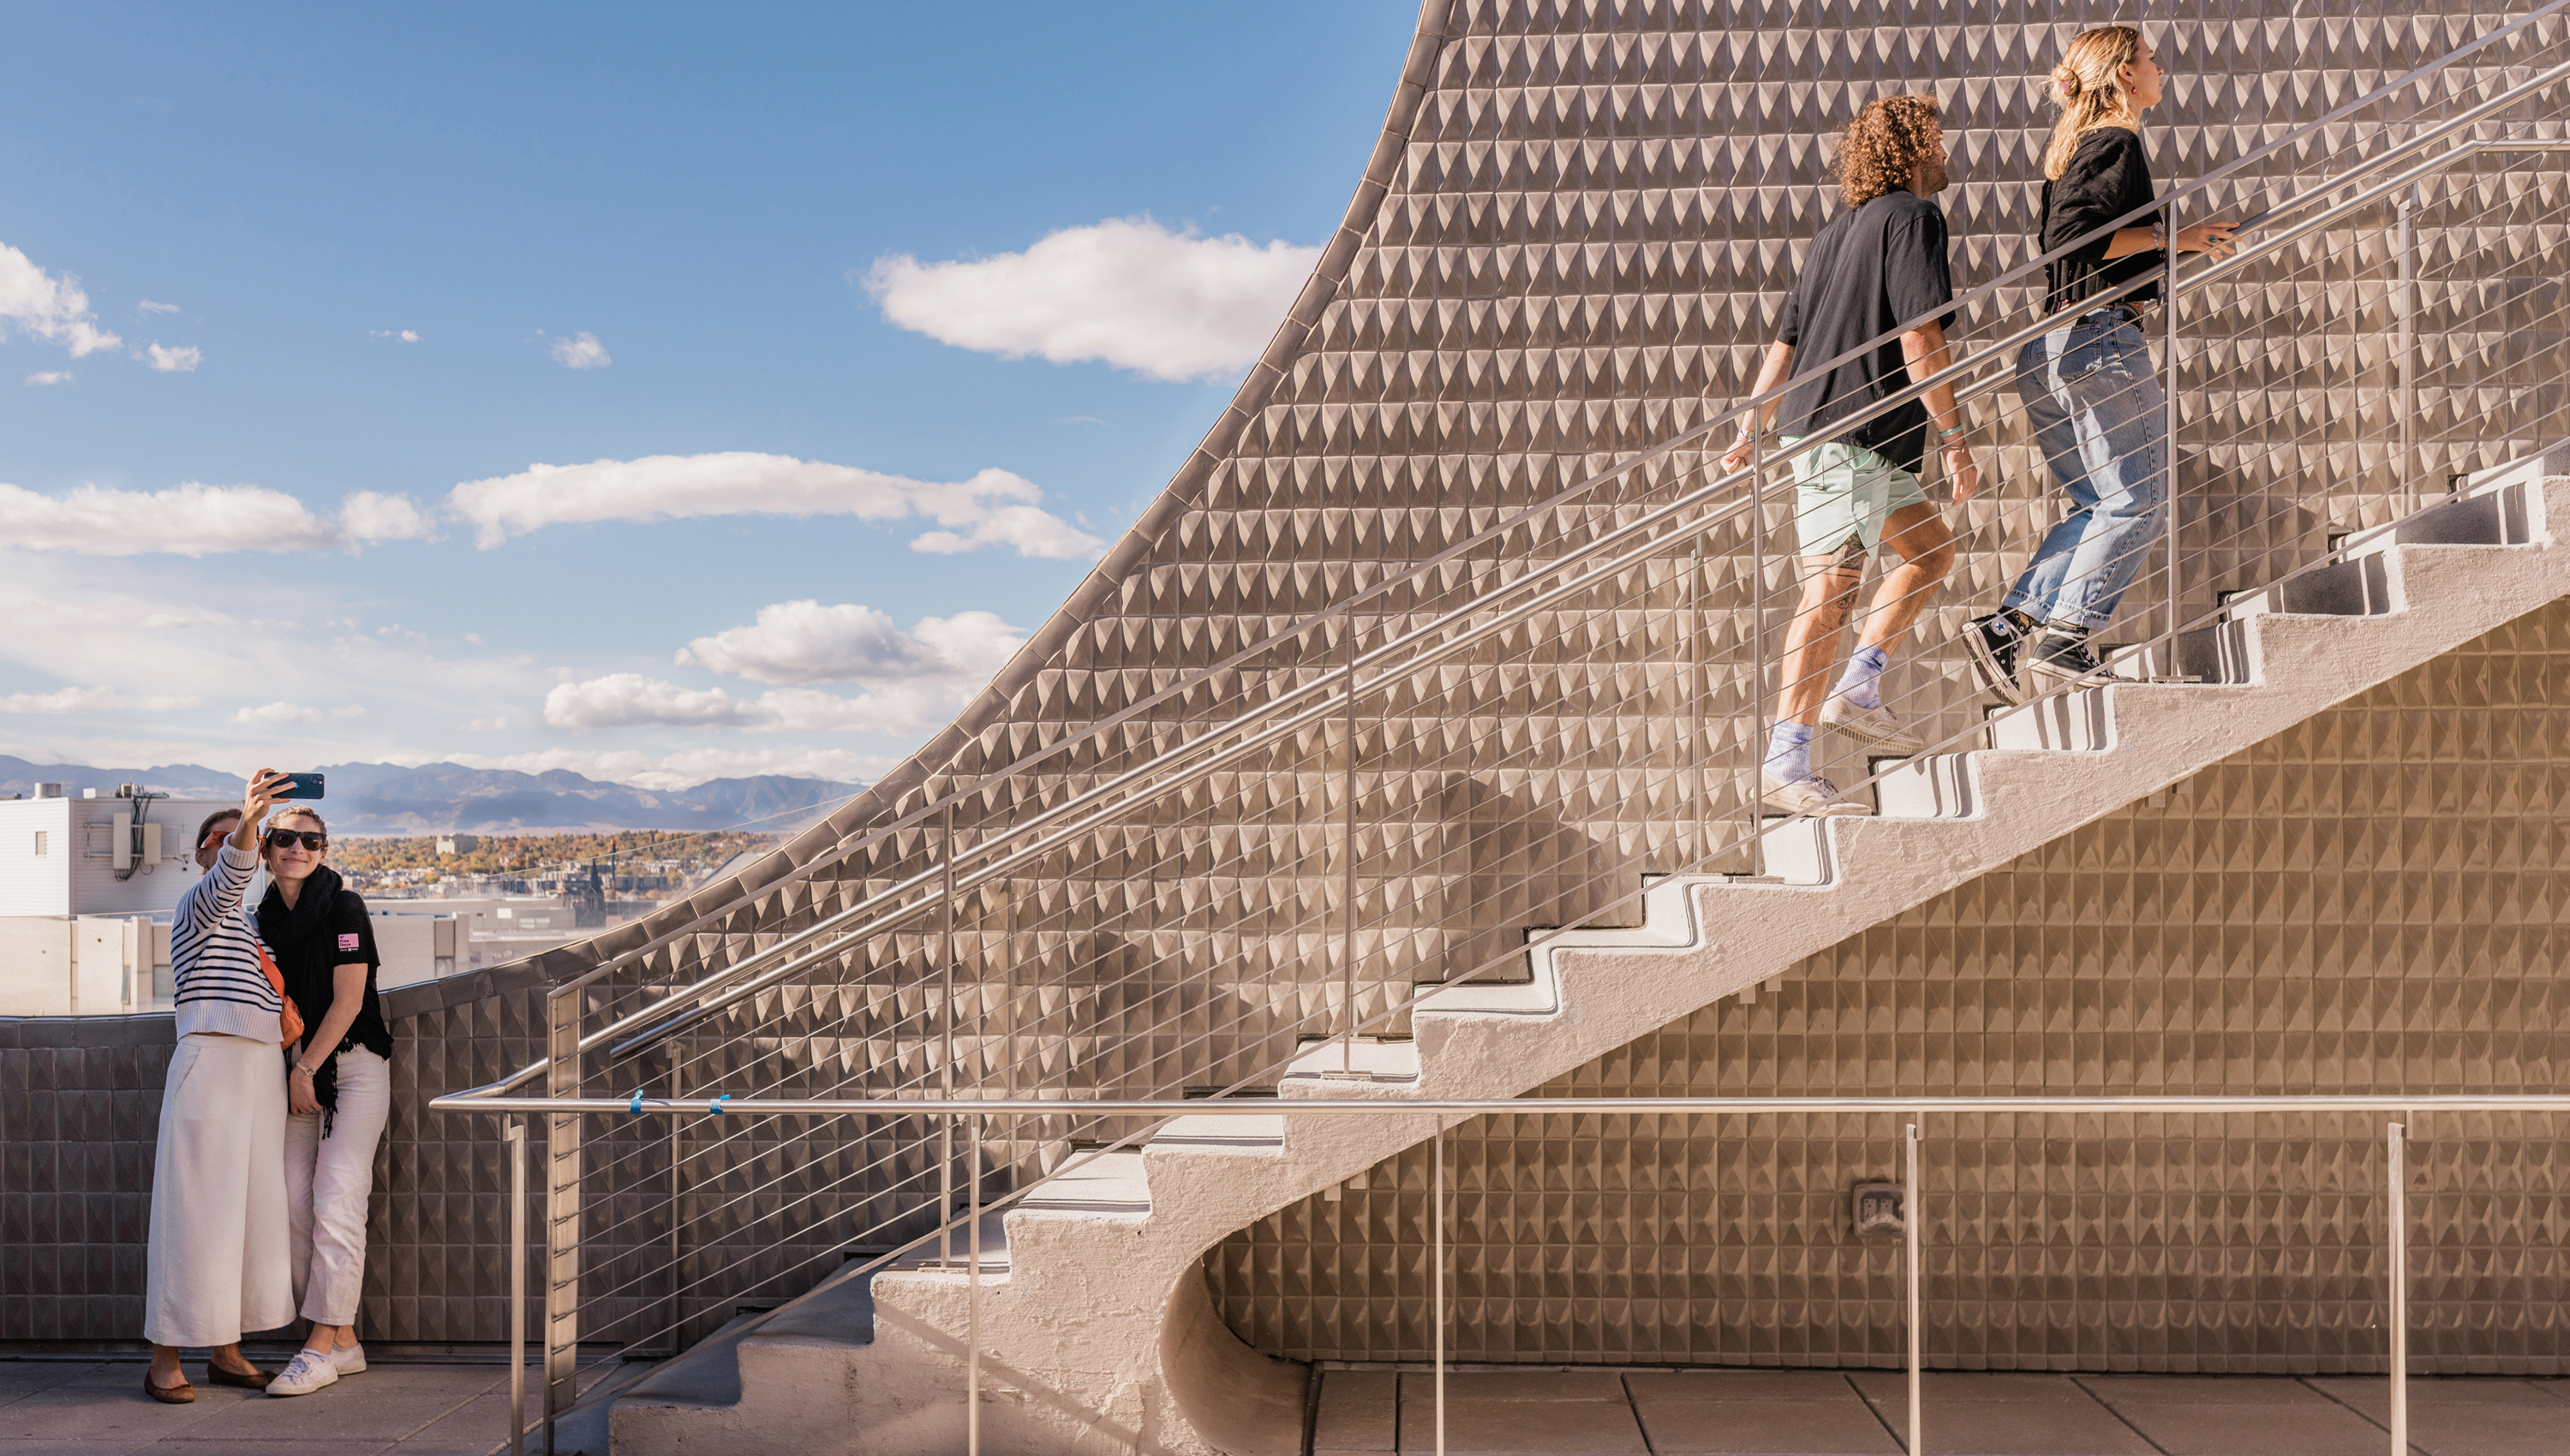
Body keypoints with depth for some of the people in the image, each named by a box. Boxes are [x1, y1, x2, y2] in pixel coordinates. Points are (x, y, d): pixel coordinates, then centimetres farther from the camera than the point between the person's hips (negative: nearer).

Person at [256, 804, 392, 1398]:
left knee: (336, 1202, -11)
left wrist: (306, 1069, -10)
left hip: (354, 1063, -6)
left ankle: (321, 1346, -7)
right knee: (295, 1203, 0)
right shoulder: (266, 916, 10)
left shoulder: (344, 907, -9)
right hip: (298, 1065, 6)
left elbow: (348, 1000, -12)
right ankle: (343, 1342, 8)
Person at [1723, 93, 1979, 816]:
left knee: (1932, 549, 19)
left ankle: (1857, 689, 13)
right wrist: (1954, 437, -13)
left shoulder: (1840, 229, 21)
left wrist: (1750, 432, 20)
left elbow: (1785, 341, 20)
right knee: (1831, 588, -11)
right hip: (1849, 432, -10)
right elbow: (1919, 336, -15)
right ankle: (1786, 761, -12)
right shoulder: (1913, 217, -6)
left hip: (1811, 426, 10)